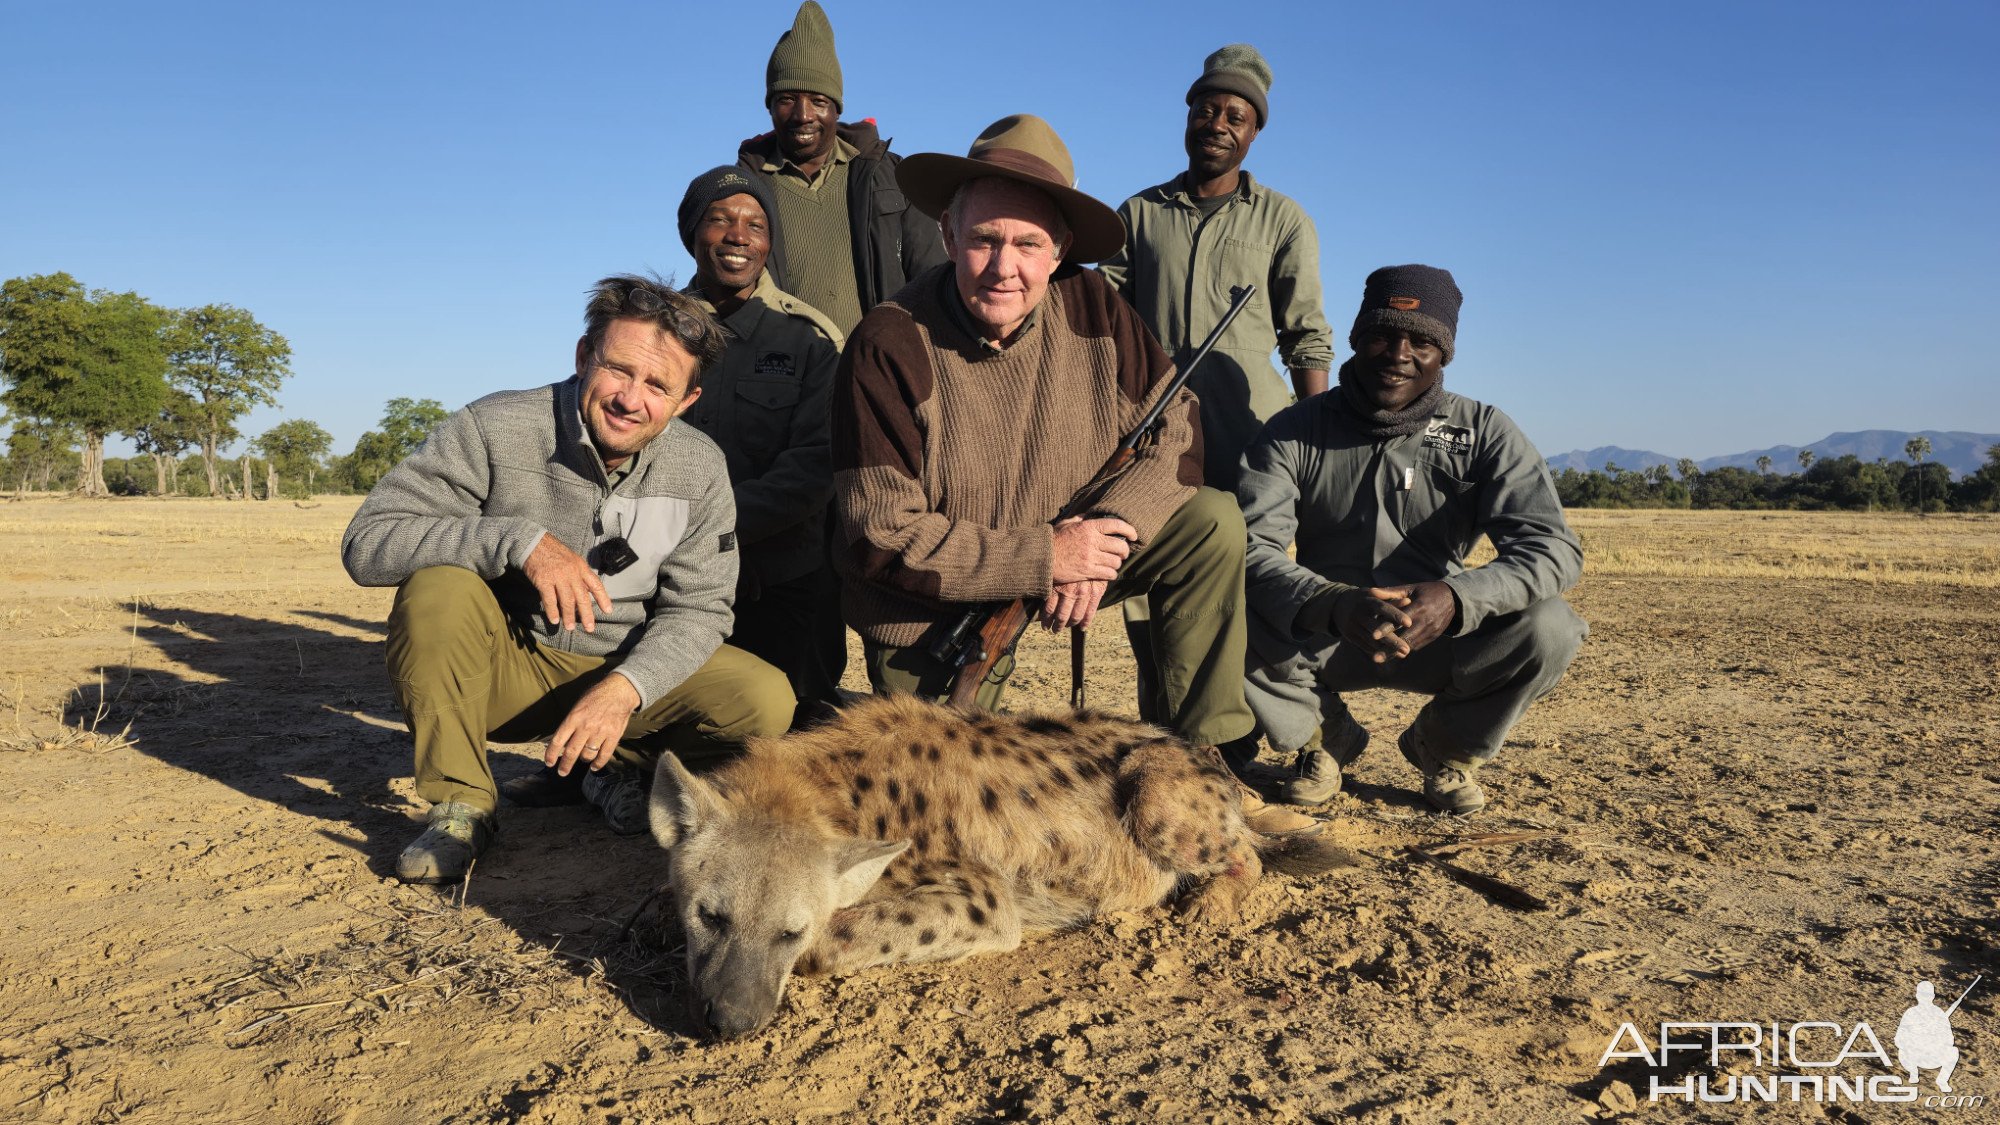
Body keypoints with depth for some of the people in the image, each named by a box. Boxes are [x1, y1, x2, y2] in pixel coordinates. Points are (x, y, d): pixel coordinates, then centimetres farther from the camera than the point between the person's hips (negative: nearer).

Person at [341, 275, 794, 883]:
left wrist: (625, 687, -27)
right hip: (507, 668, -2)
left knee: (764, 700, -21)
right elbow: (365, 542, -23)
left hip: (628, 672, 2)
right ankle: (460, 806, -13)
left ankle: (611, 762, 8)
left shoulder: (699, 467, -10)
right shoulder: (496, 429, -18)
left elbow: (696, 609, -8)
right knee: (438, 588, -32)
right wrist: (519, 540, -36)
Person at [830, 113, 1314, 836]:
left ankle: (1205, 764, -5)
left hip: (1065, 555, 4)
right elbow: (884, 537, -24)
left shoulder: (1091, 310, -11)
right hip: (933, 612, -3)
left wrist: (1103, 540, -25)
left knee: (1212, 523, -12)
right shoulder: (888, 348, -23)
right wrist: (1044, 557, -29)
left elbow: (1179, 428, -8)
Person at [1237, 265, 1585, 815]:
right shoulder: (1295, 432, -8)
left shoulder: (1484, 432, -6)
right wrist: (1332, 604, -43)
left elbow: (1554, 548, -18)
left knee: (1548, 626, -27)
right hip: (1323, 640, -1)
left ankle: (1444, 746, 6)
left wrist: (1456, 598, -39)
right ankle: (1326, 739, 4)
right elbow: (1247, 546, -23)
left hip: (1440, 639, 1)